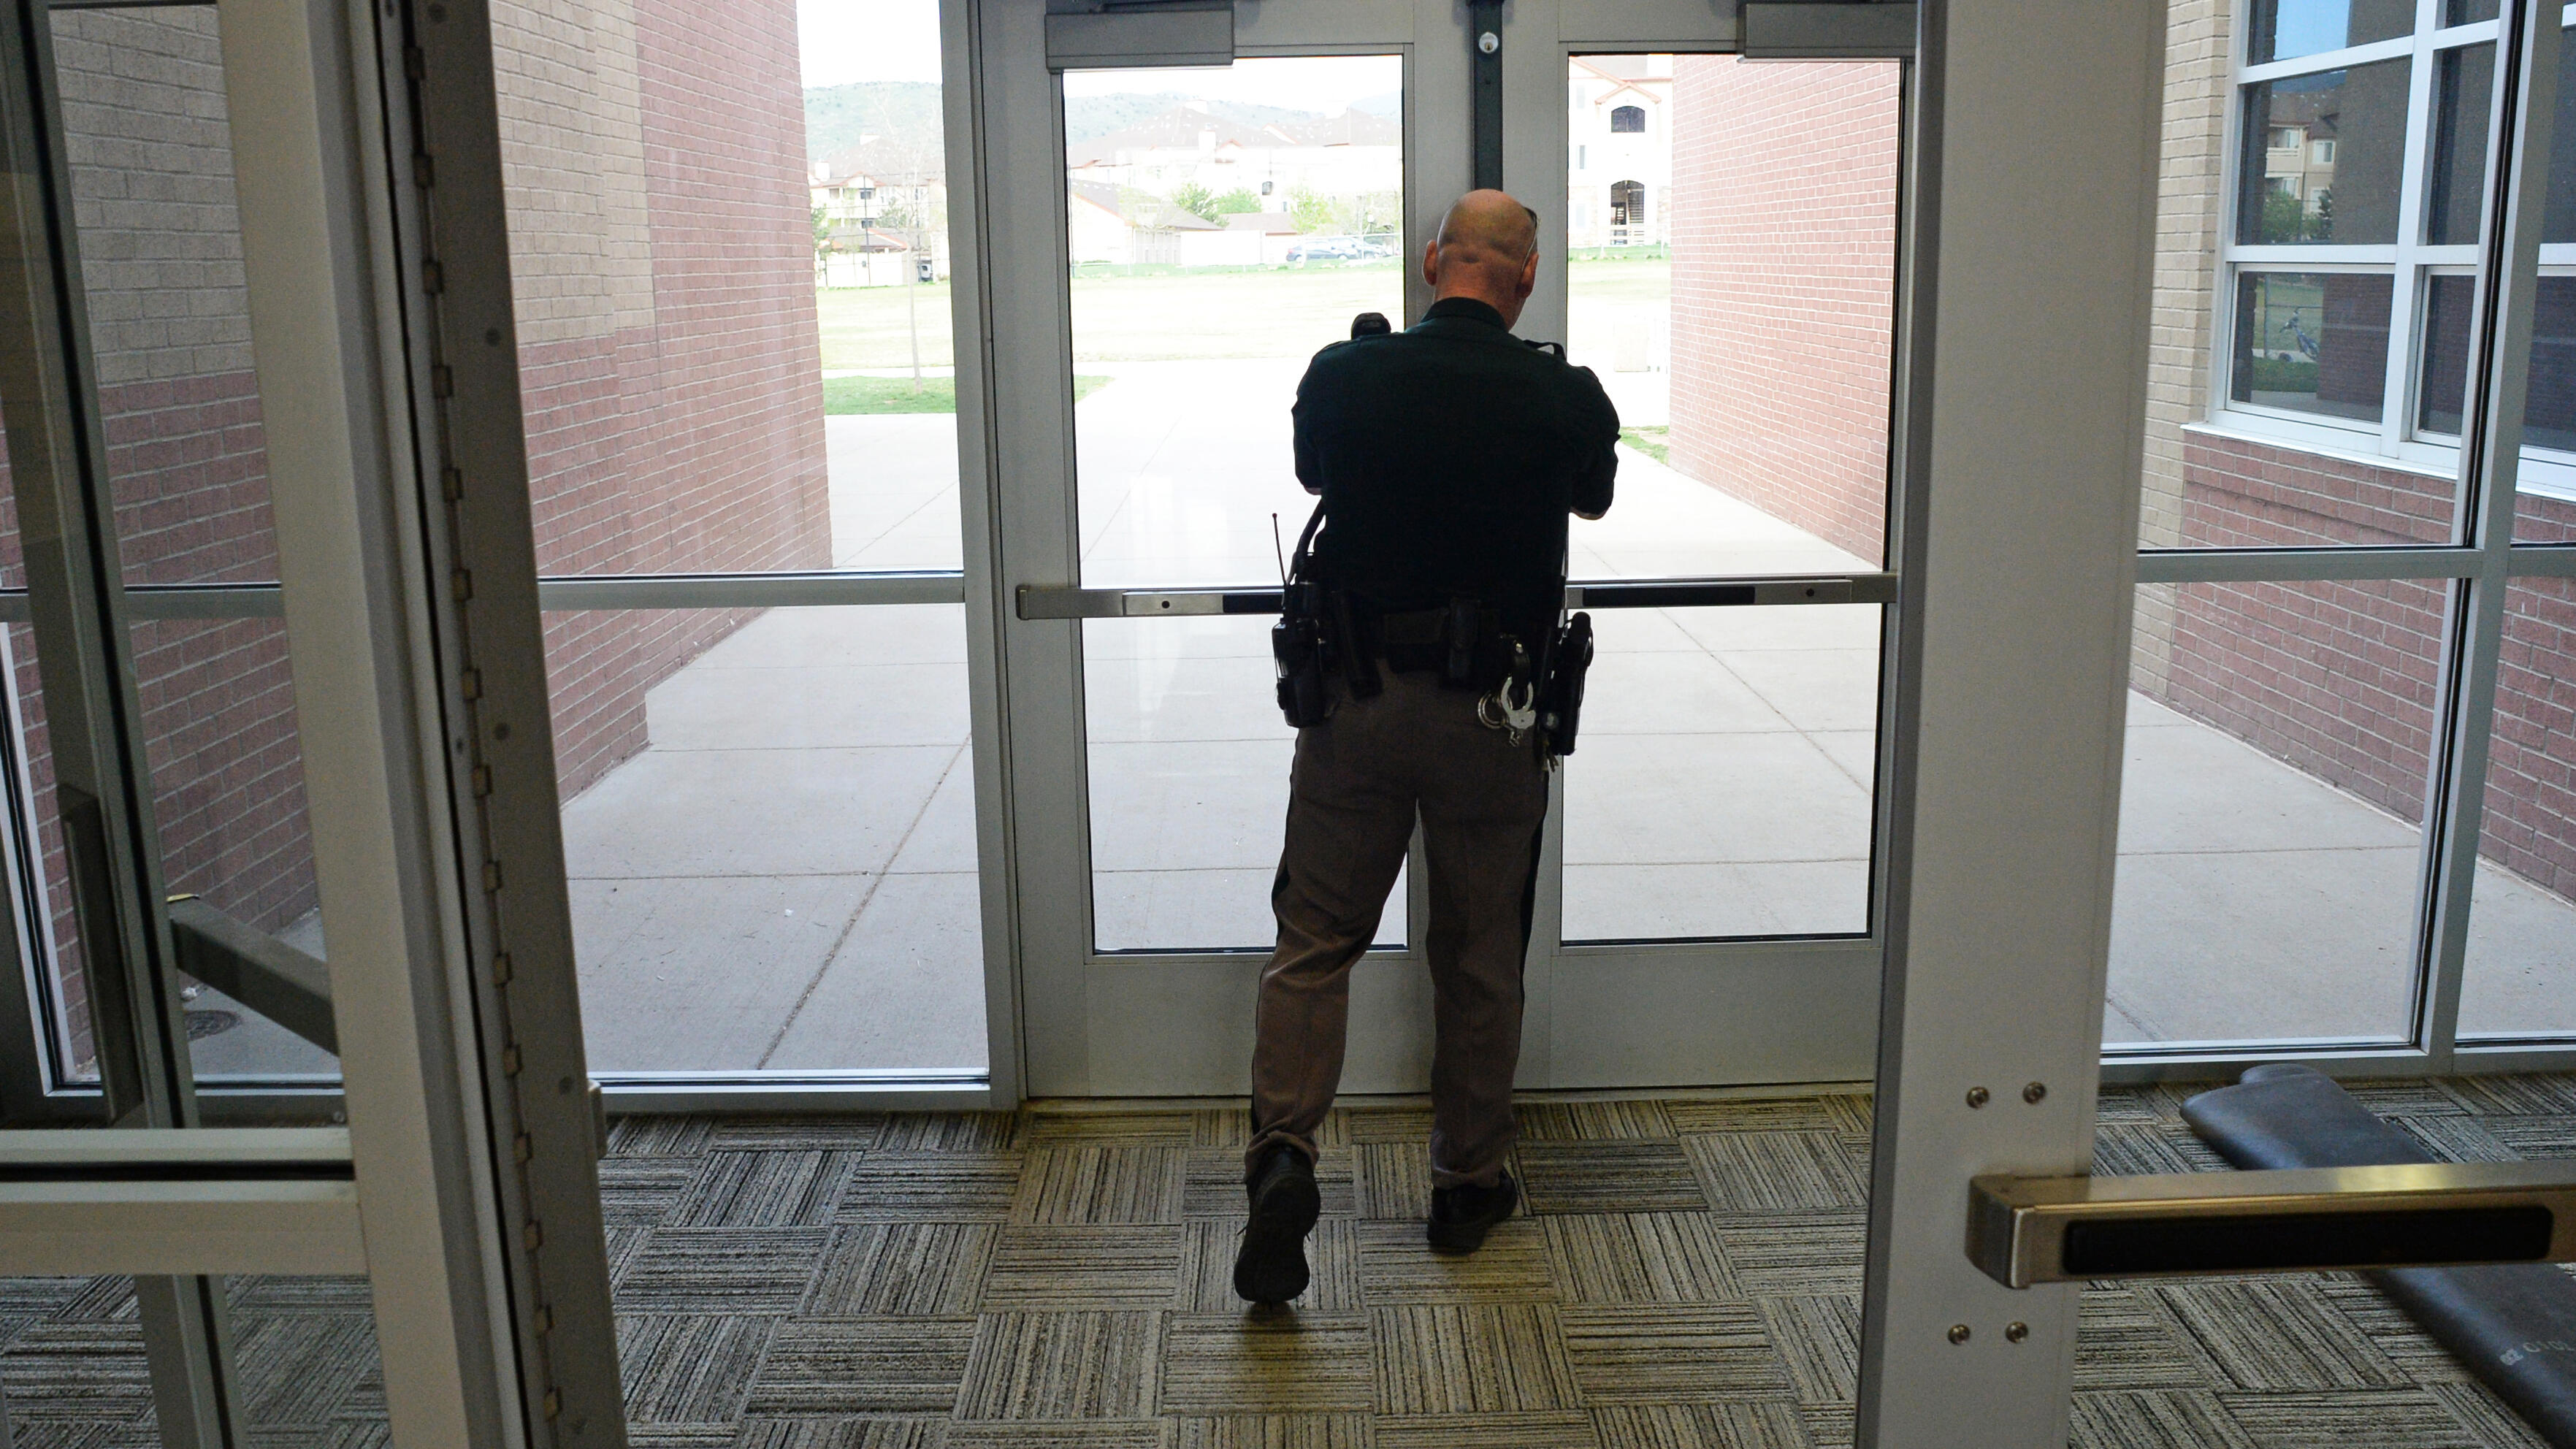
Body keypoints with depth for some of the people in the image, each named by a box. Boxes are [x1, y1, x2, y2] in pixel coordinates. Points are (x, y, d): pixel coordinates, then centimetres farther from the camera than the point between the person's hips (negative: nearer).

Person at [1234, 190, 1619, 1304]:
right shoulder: (1564, 398, -6)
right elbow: (1593, 500, 16)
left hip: (1358, 699, 0)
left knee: (1314, 937, 8)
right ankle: (1468, 1183, 25)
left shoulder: (1342, 375, -4)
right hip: (1491, 712, 0)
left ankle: (1283, 1150, -7)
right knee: (1480, 956, 13)